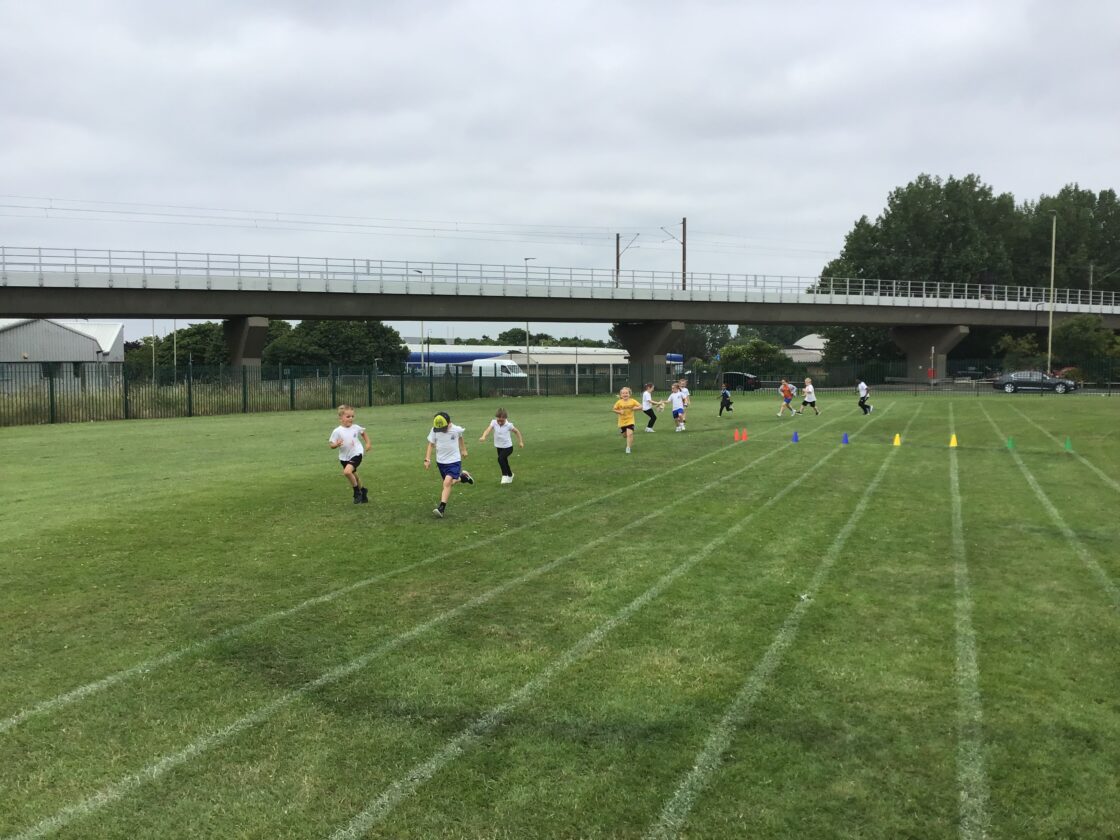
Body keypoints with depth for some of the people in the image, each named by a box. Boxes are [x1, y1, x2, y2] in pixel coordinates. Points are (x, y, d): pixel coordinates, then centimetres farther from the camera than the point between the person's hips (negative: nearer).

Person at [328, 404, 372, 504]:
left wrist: (368, 443, 11)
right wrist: (336, 445, -28)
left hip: (356, 454, -3)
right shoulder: (337, 431, -11)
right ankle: (363, 491, 43)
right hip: (344, 457, 3)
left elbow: (363, 433, 17)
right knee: (353, 475, 17)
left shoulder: (356, 428, -5)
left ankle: (357, 492, -7)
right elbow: (331, 445, -7)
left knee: (347, 472, -25)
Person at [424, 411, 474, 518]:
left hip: (454, 461, -4)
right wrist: (427, 459, -14)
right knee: (449, 482, 17)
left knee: (447, 483, -19)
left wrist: (463, 450, 22)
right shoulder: (434, 430, -11)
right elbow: (431, 445, -4)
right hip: (441, 461, 4)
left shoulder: (456, 429, -13)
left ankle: (441, 509, -20)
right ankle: (462, 476, 48)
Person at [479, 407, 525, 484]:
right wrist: (483, 437, -47)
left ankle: (505, 476, -16)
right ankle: (510, 475, 45)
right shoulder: (494, 423, -12)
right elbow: (488, 429, -29)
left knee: (500, 458, -28)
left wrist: (520, 441, 2)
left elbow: (517, 431, 1)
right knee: (504, 462, 19)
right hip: (499, 447, 4)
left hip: (508, 447, -4)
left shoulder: (509, 425, -16)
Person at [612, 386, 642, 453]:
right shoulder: (619, 402, -10)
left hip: (630, 421, -2)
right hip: (622, 421, 2)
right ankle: (630, 440, 51)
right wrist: (619, 411, -18)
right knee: (624, 435, 15)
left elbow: (640, 406, -5)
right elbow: (614, 409, -1)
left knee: (629, 434, -18)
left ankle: (628, 448, -10)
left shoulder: (632, 401, -9)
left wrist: (635, 408, -21)